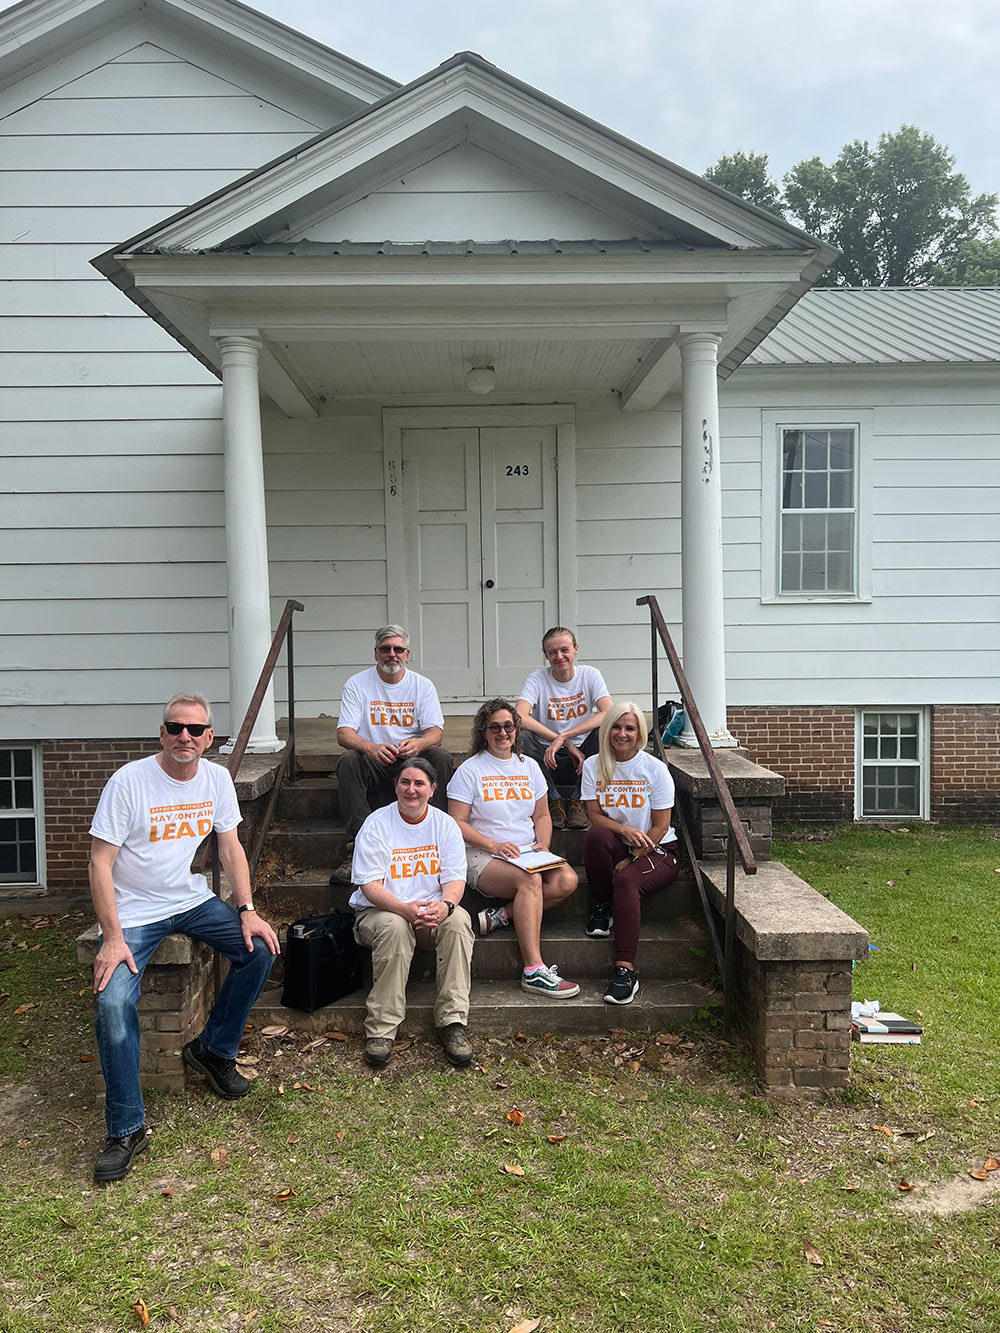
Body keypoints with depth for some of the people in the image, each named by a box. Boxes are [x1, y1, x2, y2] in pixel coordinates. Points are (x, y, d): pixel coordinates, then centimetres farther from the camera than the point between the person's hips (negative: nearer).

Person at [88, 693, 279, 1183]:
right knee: (113, 1002, -23)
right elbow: (100, 862, -15)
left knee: (260, 948, -13)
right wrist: (113, 938, -21)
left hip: (194, 901, 5)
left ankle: (213, 1050, 10)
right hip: (134, 912, -4)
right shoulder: (128, 782, -17)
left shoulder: (217, 779, -1)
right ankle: (126, 1129, -6)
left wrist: (247, 911, -6)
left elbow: (230, 847, 5)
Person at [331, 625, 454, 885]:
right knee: (348, 761, -31)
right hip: (374, 765, -1)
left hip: (413, 760, 1)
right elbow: (343, 733, -8)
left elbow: (436, 732, -4)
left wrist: (418, 743, -31)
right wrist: (371, 747, -32)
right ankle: (357, 847, -35)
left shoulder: (422, 685, 5)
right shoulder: (357, 684, 1)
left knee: (441, 757, -27)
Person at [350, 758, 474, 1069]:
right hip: (379, 911, -2)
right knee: (394, 927, -36)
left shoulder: (445, 825, 5)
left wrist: (445, 904, -26)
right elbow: (370, 885, -11)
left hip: (433, 910, 2)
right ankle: (381, 1029, -28)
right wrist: (406, 909, -30)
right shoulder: (376, 824, -5)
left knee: (458, 920, -29)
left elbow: (455, 879, -1)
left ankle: (452, 1022, -25)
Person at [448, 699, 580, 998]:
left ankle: (502, 915, -16)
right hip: (482, 857, -5)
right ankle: (533, 972, -34)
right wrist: (495, 846, -18)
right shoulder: (470, 770, 0)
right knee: (530, 880, -34)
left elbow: (542, 816, 18)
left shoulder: (529, 766, 15)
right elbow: (458, 823, -5)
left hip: (527, 853, 5)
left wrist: (543, 845, -3)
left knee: (567, 880, -24)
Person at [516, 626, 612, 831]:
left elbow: (609, 713, -20)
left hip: (583, 758, 1)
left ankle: (577, 800, -10)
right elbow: (520, 717, -25)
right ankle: (554, 801, -10)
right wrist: (568, 745, -30)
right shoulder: (537, 680, -6)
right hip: (549, 760, -1)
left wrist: (563, 737, -30)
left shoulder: (590, 675, -3)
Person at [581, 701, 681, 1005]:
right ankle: (601, 909, -11)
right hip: (616, 851, 3)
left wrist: (630, 860, -15)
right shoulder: (594, 765, 3)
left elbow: (660, 827, -7)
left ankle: (625, 971, -37)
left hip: (657, 851, -3)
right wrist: (625, 831, -22)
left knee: (626, 881, -34)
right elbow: (594, 815, -3)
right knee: (596, 835, -32)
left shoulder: (655, 769, -5)